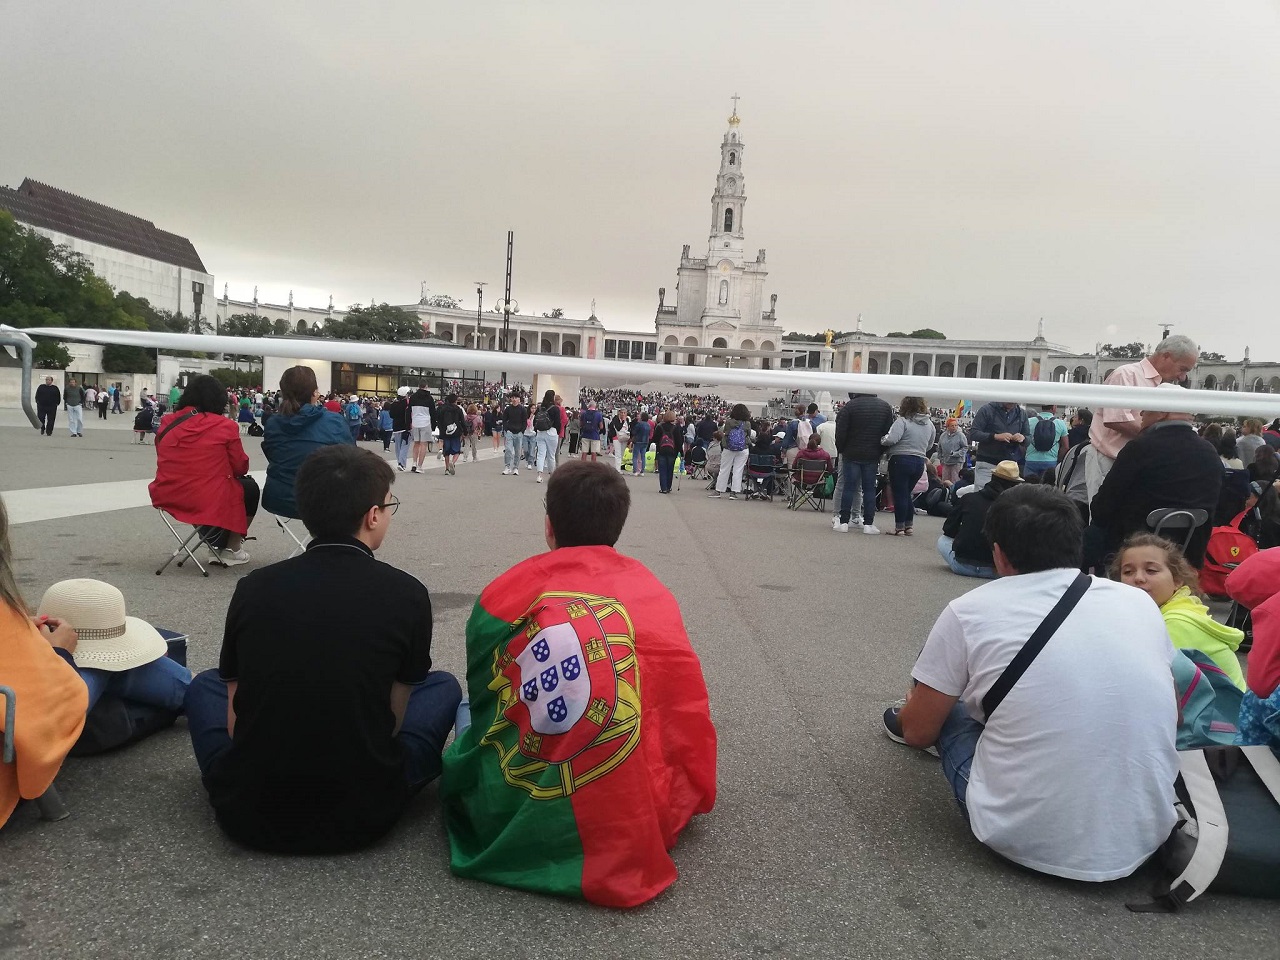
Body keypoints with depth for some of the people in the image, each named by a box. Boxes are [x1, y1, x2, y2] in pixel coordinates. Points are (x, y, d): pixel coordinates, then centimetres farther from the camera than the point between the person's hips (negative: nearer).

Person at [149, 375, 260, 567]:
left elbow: (171, 463, 16)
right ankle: (231, 549, 29)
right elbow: (240, 468, 1)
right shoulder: (225, 427, -8)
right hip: (209, 501, -5)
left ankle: (216, 543, 32)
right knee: (250, 487, 24)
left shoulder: (167, 423, 4)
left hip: (167, 497, 5)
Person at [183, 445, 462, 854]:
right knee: (443, 685, 19)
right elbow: (394, 715, 2)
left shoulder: (253, 587, -2)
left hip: (247, 817, 2)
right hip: (363, 817, -2)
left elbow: (234, 720, 8)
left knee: (205, 684, 27)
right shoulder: (406, 594, -9)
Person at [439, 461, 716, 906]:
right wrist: (689, 796, 18)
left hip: (507, 819, 2)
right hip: (627, 822, -1)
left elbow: (482, 699, 10)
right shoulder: (652, 592, -2)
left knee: (466, 739, 32)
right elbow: (686, 710, 1)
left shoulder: (504, 592, -2)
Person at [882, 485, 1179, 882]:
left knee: (946, 706, 17)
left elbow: (919, 733, 2)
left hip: (1026, 838, -4)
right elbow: (1173, 719, 17)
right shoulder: (1140, 603, 3)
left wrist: (911, 714, 25)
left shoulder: (969, 611, -8)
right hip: (1146, 839, 4)